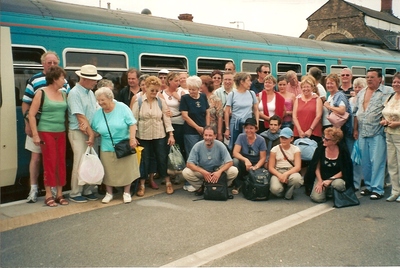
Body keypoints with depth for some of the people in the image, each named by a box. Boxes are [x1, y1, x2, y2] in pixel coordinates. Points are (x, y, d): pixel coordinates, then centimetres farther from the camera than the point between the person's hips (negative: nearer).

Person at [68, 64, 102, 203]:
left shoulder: (90, 92, 11)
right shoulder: (74, 93, -12)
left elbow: (96, 110, 5)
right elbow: (81, 117, -16)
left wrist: (89, 127, -14)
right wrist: (91, 133, -15)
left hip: (91, 132, 7)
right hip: (78, 133, -7)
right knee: (80, 163, -5)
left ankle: (88, 191, 20)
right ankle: (75, 194, 8)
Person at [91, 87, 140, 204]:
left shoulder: (122, 107, -9)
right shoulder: (98, 113, 2)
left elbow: (132, 123, -11)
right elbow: (95, 131, 10)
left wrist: (132, 138, -19)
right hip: (107, 148, 3)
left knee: (127, 170, 6)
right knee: (108, 171, 8)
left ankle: (126, 193, 22)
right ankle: (109, 193, 25)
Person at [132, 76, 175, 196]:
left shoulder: (161, 101, 1)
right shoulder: (138, 102, -4)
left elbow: (166, 118, 2)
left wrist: (171, 135, -2)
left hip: (160, 136, 1)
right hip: (143, 136, -1)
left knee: (162, 159, 7)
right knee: (144, 161, 7)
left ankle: (168, 183, 21)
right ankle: (141, 185, 20)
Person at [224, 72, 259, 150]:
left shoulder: (252, 94, 6)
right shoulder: (232, 94, -2)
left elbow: (256, 110, 13)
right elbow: (227, 112, 0)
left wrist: (257, 124, 3)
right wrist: (227, 128, -2)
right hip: (235, 124, -2)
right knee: (233, 147, 2)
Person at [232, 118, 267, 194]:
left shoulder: (261, 140, -6)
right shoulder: (241, 137, -5)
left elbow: (263, 158, -4)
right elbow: (235, 153, -15)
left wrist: (256, 167, -24)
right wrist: (245, 160, -34)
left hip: (256, 164, 0)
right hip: (243, 164, 0)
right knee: (235, 161, -32)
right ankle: (238, 185, -9)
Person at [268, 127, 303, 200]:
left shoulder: (296, 149, 2)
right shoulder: (275, 149, 3)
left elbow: (298, 167, -9)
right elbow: (271, 167, -1)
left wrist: (286, 174, -27)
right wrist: (279, 175, -21)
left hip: (291, 172, 1)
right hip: (278, 172, 0)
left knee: (297, 178, -38)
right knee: (275, 189, -33)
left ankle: (288, 193, -2)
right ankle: (282, 191, 8)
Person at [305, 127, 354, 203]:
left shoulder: (343, 150, -12)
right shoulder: (320, 148, -7)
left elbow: (344, 171, -8)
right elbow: (317, 167, -1)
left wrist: (330, 180, -16)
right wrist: (320, 181, -10)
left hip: (337, 177, -1)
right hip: (321, 177, 1)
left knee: (338, 184, -38)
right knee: (317, 198, -21)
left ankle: (331, 191, 0)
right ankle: (325, 189, 14)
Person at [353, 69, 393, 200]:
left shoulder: (386, 92, -2)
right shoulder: (361, 93, 17)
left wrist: (384, 121, -20)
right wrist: (355, 129, 14)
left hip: (377, 133, -6)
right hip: (362, 133, 6)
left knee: (377, 162, -4)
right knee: (365, 162, 11)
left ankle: (377, 189, 3)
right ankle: (368, 186, 23)